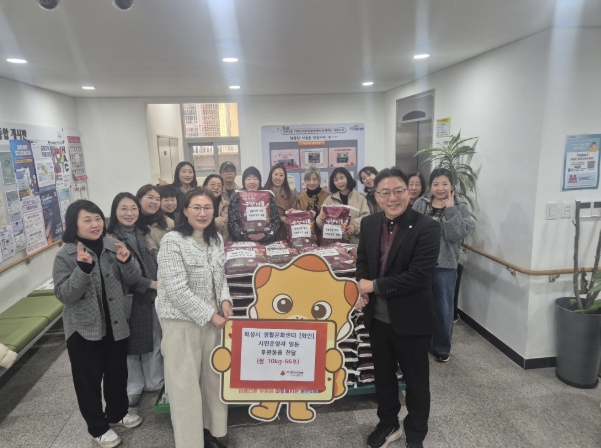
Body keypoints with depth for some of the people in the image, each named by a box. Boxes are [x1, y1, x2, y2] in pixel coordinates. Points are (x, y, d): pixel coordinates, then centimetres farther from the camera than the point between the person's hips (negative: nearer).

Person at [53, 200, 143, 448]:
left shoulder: (113, 246, -4)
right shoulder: (65, 255, -12)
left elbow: (133, 280, -1)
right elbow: (63, 295, -17)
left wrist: (127, 261, -22)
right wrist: (83, 269, -31)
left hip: (116, 324, 3)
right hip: (83, 328, -3)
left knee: (117, 372, 18)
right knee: (89, 379, 10)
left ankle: (117, 413, 42)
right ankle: (98, 427, 31)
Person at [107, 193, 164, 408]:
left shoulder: (145, 233, 6)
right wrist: (151, 284, -18)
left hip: (153, 295, 5)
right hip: (128, 298, -5)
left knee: (155, 339, 14)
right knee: (130, 343, 8)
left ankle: (155, 381, 31)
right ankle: (133, 388, 27)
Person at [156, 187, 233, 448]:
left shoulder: (216, 239, 4)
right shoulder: (172, 241, -17)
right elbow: (176, 289, -22)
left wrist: (225, 301, -4)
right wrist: (209, 315, -18)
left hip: (213, 317, 6)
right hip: (183, 321, -6)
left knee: (213, 377, 16)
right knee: (186, 382, 6)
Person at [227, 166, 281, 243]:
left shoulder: (268, 196, 7)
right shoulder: (236, 198, 6)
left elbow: (276, 220, 5)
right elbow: (231, 223, 2)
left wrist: (265, 234, -10)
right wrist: (246, 235, -12)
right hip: (242, 242, 0)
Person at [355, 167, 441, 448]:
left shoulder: (427, 228, -18)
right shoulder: (369, 224, 0)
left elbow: (419, 275, -24)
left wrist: (374, 286, -19)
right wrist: (363, 289, -10)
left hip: (411, 320, -5)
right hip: (378, 317, 5)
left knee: (416, 381, 16)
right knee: (383, 375, 23)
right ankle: (388, 425, 48)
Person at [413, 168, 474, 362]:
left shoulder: (460, 207, -5)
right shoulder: (420, 204, 0)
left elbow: (458, 234, -18)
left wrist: (450, 209, -19)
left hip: (445, 266, -2)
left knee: (444, 308, 9)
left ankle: (442, 347, 28)